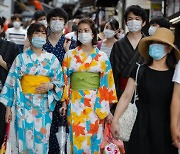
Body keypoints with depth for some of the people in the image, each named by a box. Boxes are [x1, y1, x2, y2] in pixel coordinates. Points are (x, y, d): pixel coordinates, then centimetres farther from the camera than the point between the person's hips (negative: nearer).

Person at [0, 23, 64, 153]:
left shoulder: (52, 59, 7)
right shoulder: (21, 58, 1)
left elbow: (60, 82, 11)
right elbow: (12, 82, 1)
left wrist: (51, 85, -12)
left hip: (44, 105, 2)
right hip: (25, 104, -2)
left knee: (42, 139, 2)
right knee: (26, 139, -4)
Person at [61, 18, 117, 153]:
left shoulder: (102, 57, 4)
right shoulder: (70, 55, 5)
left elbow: (106, 82, 3)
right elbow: (65, 79, 5)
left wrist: (107, 108, -1)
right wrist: (64, 101, -1)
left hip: (95, 102, 0)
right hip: (75, 102, 0)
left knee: (93, 137, 3)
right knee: (77, 138, 0)